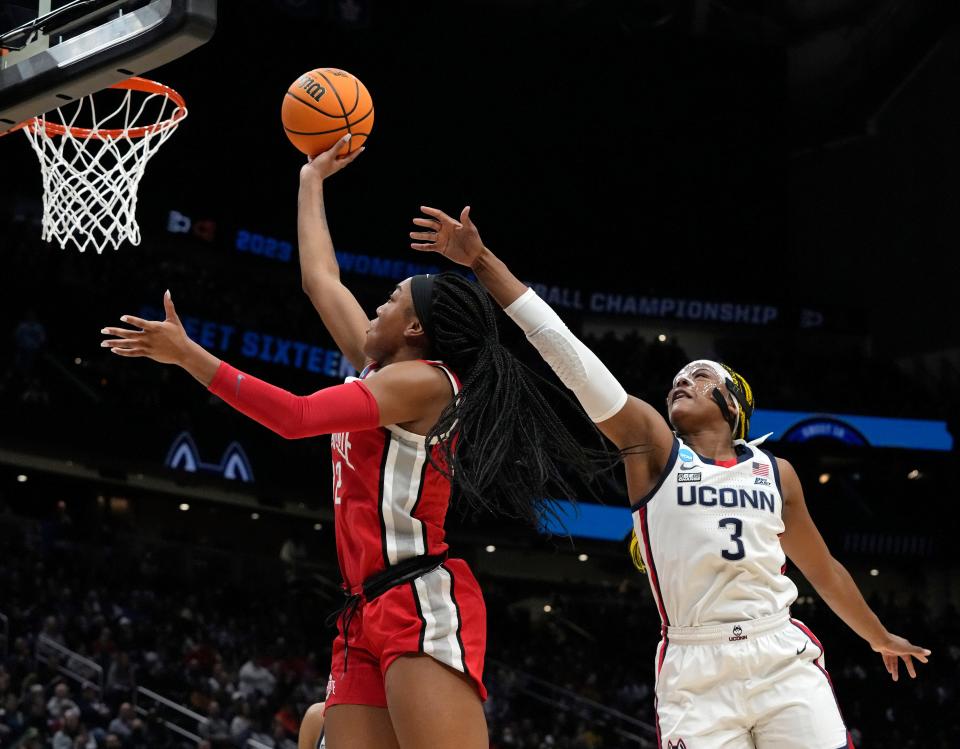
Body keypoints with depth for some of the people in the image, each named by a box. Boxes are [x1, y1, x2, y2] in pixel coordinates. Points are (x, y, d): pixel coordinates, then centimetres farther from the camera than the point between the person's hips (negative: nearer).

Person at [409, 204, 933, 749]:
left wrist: (879, 637, 38)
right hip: (696, 674, -2)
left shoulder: (775, 473, 13)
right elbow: (568, 354, -2)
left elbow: (823, 568, 27)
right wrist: (483, 261, -8)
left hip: (784, 662, 2)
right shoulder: (652, 446, 5)